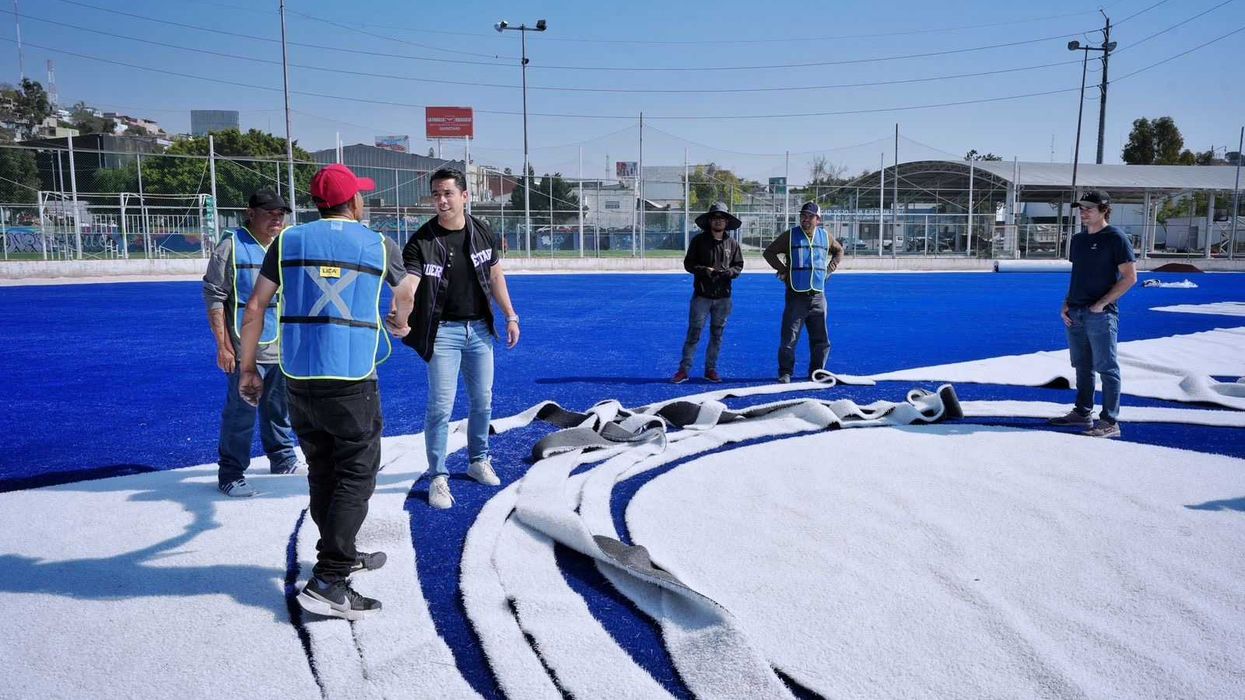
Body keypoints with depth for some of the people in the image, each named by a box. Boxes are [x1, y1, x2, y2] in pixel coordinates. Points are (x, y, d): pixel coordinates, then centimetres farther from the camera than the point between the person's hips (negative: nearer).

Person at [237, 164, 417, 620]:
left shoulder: (289, 241, 6)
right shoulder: (379, 245, 2)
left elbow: (254, 310, 4)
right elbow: (406, 295, 20)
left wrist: (248, 369, 13)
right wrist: (399, 324, 41)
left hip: (298, 378, 4)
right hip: (352, 382, -4)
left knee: (322, 471, 18)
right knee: (356, 476, 2)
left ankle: (341, 554, 34)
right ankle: (326, 582, -4)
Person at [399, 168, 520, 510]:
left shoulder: (483, 233, 0)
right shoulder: (421, 242, -13)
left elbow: (495, 276, 10)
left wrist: (510, 316, 8)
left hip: (479, 328, 4)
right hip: (443, 330, -4)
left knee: (482, 402, 13)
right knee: (440, 406, -4)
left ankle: (478, 461, 34)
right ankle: (438, 477, 10)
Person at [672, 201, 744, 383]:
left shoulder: (732, 244, 6)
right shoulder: (699, 240, 0)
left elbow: (739, 266, 10)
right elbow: (688, 263, 2)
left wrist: (729, 272, -11)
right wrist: (704, 270, -14)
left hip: (723, 297, 3)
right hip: (701, 295, -3)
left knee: (717, 335, 10)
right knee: (694, 334, -3)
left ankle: (711, 369, 20)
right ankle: (684, 370, 1)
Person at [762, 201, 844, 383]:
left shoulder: (825, 236, 10)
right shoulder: (790, 236, 0)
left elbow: (839, 250, 28)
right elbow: (769, 252, 5)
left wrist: (830, 269, 14)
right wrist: (783, 269, -3)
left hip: (818, 296, 4)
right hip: (796, 296, -3)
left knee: (821, 339, 8)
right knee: (789, 338, -4)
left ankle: (817, 371, 21)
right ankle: (785, 372, 7)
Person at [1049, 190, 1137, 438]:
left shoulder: (1115, 238, -7)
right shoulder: (1077, 240, 14)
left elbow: (1129, 277, -10)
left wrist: (1101, 304, -15)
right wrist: (1066, 304, 8)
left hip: (1101, 314, -7)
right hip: (1075, 314, 7)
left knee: (1107, 369, -3)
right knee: (1082, 366, 15)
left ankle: (1110, 422, 0)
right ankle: (1082, 413, 25)